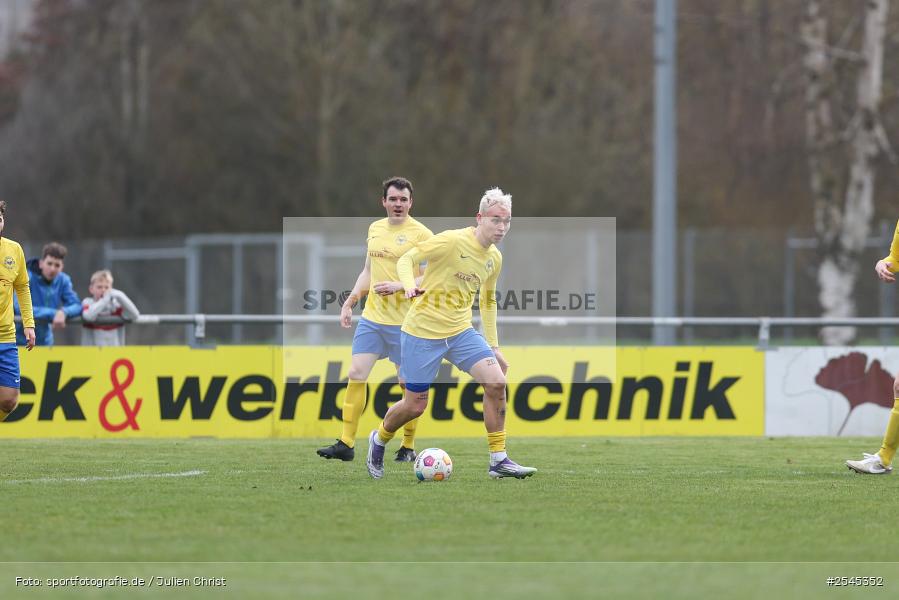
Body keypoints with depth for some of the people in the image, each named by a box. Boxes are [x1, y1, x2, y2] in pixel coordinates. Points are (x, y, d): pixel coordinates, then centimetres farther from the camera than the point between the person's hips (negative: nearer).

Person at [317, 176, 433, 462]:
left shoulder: (421, 234, -7)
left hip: (404, 322, -5)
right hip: (371, 318, 5)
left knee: (408, 383, 1)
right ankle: (346, 444, 0)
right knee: (356, 374, -3)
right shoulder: (375, 229, 12)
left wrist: (400, 286, -21)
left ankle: (408, 447, 13)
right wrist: (350, 301, 15)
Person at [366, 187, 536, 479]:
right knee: (415, 405, 1)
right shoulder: (452, 241, -17)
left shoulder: (494, 258, 6)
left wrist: (493, 345, 18)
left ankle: (498, 460, -7)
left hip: (461, 331, 6)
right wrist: (410, 286, -35)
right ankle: (378, 440, 33)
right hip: (422, 331, -6)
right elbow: (406, 259, -15)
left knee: (496, 382, -14)